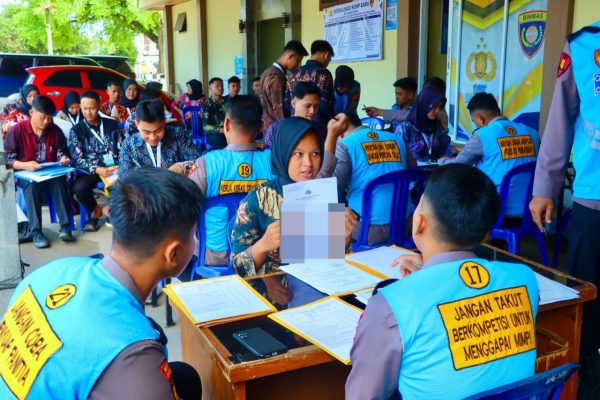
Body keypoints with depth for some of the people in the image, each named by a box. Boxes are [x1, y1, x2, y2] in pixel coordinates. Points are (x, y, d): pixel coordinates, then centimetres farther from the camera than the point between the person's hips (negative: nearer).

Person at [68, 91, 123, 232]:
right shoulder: (76, 130, 6)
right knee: (79, 188, -33)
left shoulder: (112, 124, 9)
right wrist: (97, 169, -21)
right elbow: (78, 159, -3)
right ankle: (94, 211, 2)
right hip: (90, 170, 0)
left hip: (113, 167, 0)